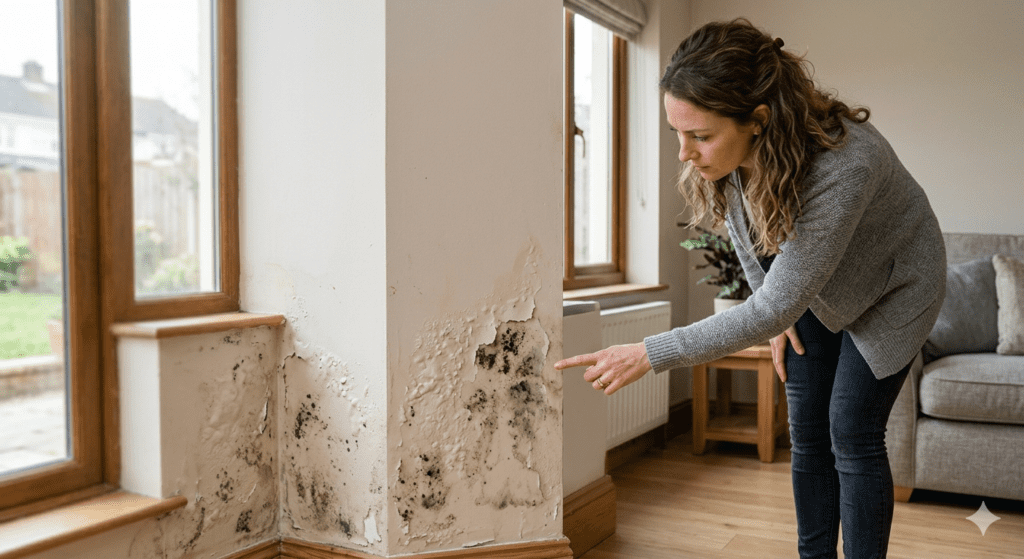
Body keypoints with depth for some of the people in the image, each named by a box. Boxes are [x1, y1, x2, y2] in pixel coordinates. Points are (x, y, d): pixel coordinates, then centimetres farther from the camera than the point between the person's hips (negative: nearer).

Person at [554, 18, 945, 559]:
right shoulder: (727, 155, -24)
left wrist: (649, 355, -41)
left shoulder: (843, 165, -43)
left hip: (889, 290, -5)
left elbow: (773, 308, -40)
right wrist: (776, 317, 0)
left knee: (853, 435, -7)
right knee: (807, 433, 6)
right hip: (812, 289, 6)